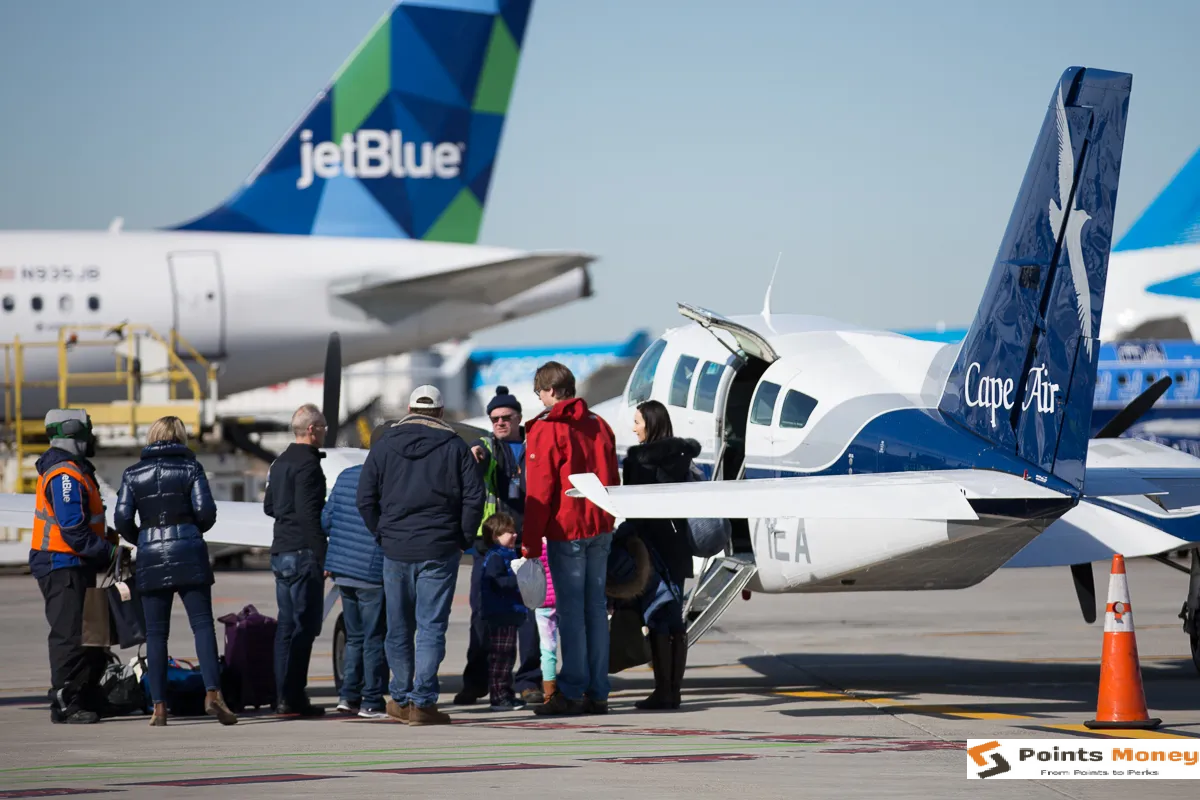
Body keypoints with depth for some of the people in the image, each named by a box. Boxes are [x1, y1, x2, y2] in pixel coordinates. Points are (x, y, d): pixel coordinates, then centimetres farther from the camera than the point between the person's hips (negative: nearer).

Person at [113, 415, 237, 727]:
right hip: (189, 555, -1)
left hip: (151, 560, 1)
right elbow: (205, 511, -6)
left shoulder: (133, 473, 6)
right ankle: (212, 693, -16)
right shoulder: (190, 468, 2)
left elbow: (122, 519, -1)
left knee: (155, 633, 5)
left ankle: (158, 706, 1)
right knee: (202, 624, -1)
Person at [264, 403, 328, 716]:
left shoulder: (280, 463, 15)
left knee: (287, 625, 11)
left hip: (280, 552, 9)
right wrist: (324, 556, -18)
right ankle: (294, 696, -11)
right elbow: (309, 515, -19)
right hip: (303, 553, -9)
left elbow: (269, 507, 23)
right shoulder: (308, 464, -14)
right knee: (304, 626, -8)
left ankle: (285, 695, 12)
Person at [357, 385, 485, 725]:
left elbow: (365, 499, 4)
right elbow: (474, 497, -4)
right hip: (440, 551, -2)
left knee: (399, 628, 13)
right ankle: (422, 702, -7)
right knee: (431, 627, -1)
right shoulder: (454, 446, 1)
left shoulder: (383, 445, 6)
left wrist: (383, 536, 12)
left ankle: (401, 699, 22)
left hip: (395, 550, 2)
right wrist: (464, 539, 5)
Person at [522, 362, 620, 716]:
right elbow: (612, 480, 16)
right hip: (600, 528, 6)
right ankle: (598, 693, 9)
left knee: (570, 610, -4)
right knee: (596, 608, 8)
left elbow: (539, 491, -11)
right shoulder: (599, 425, 11)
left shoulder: (546, 430, -9)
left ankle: (572, 692, -3)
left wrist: (531, 543, -8)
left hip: (566, 530, -6)